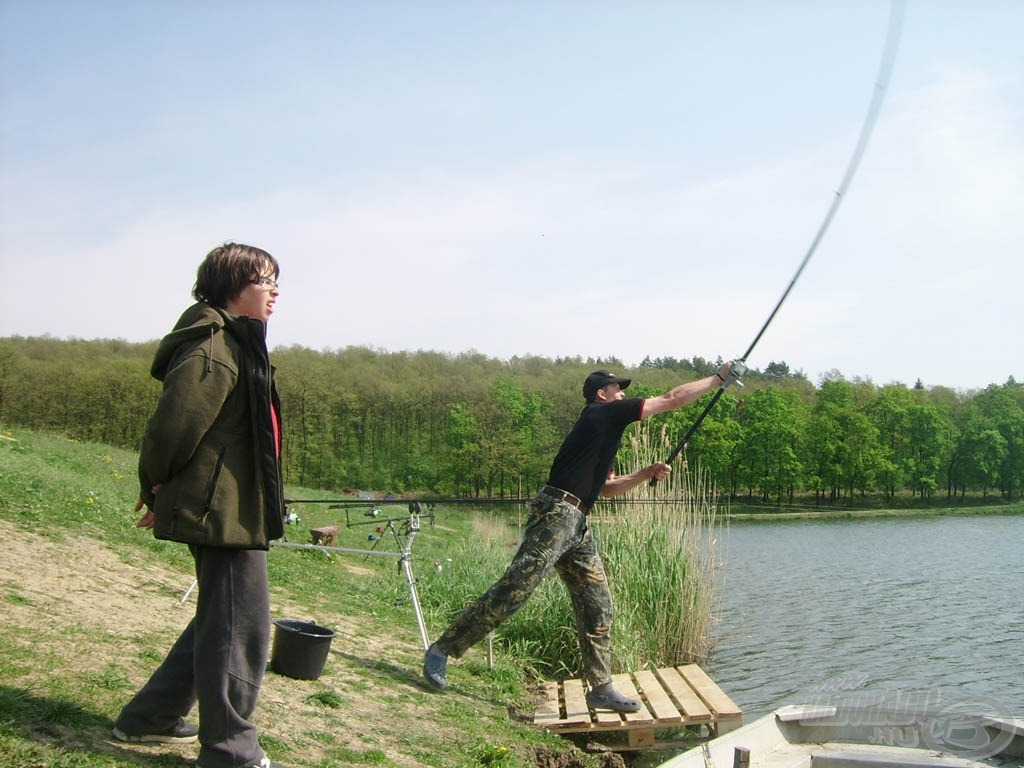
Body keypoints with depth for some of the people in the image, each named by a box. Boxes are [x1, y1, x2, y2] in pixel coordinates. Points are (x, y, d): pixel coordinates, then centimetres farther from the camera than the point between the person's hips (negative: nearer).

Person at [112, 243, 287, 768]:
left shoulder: (237, 345, 17)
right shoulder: (213, 349, -18)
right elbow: (172, 427, -20)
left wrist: (163, 494, 19)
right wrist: (157, 490, -4)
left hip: (232, 511, 11)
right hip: (222, 511, -11)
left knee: (219, 622, 20)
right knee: (240, 627, -2)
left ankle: (149, 718, 32)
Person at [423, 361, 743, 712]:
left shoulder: (599, 430, 25)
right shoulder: (603, 413, -2)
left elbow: (606, 487, 31)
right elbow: (672, 399, 0)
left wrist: (647, 473, 20)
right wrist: (720, 378, 9)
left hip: (577, 525, 11)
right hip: (556, 514, -11)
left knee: (597, 606, 7)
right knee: (513, 589, -13)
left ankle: (601, 689, 12)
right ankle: (442, 649, -5)